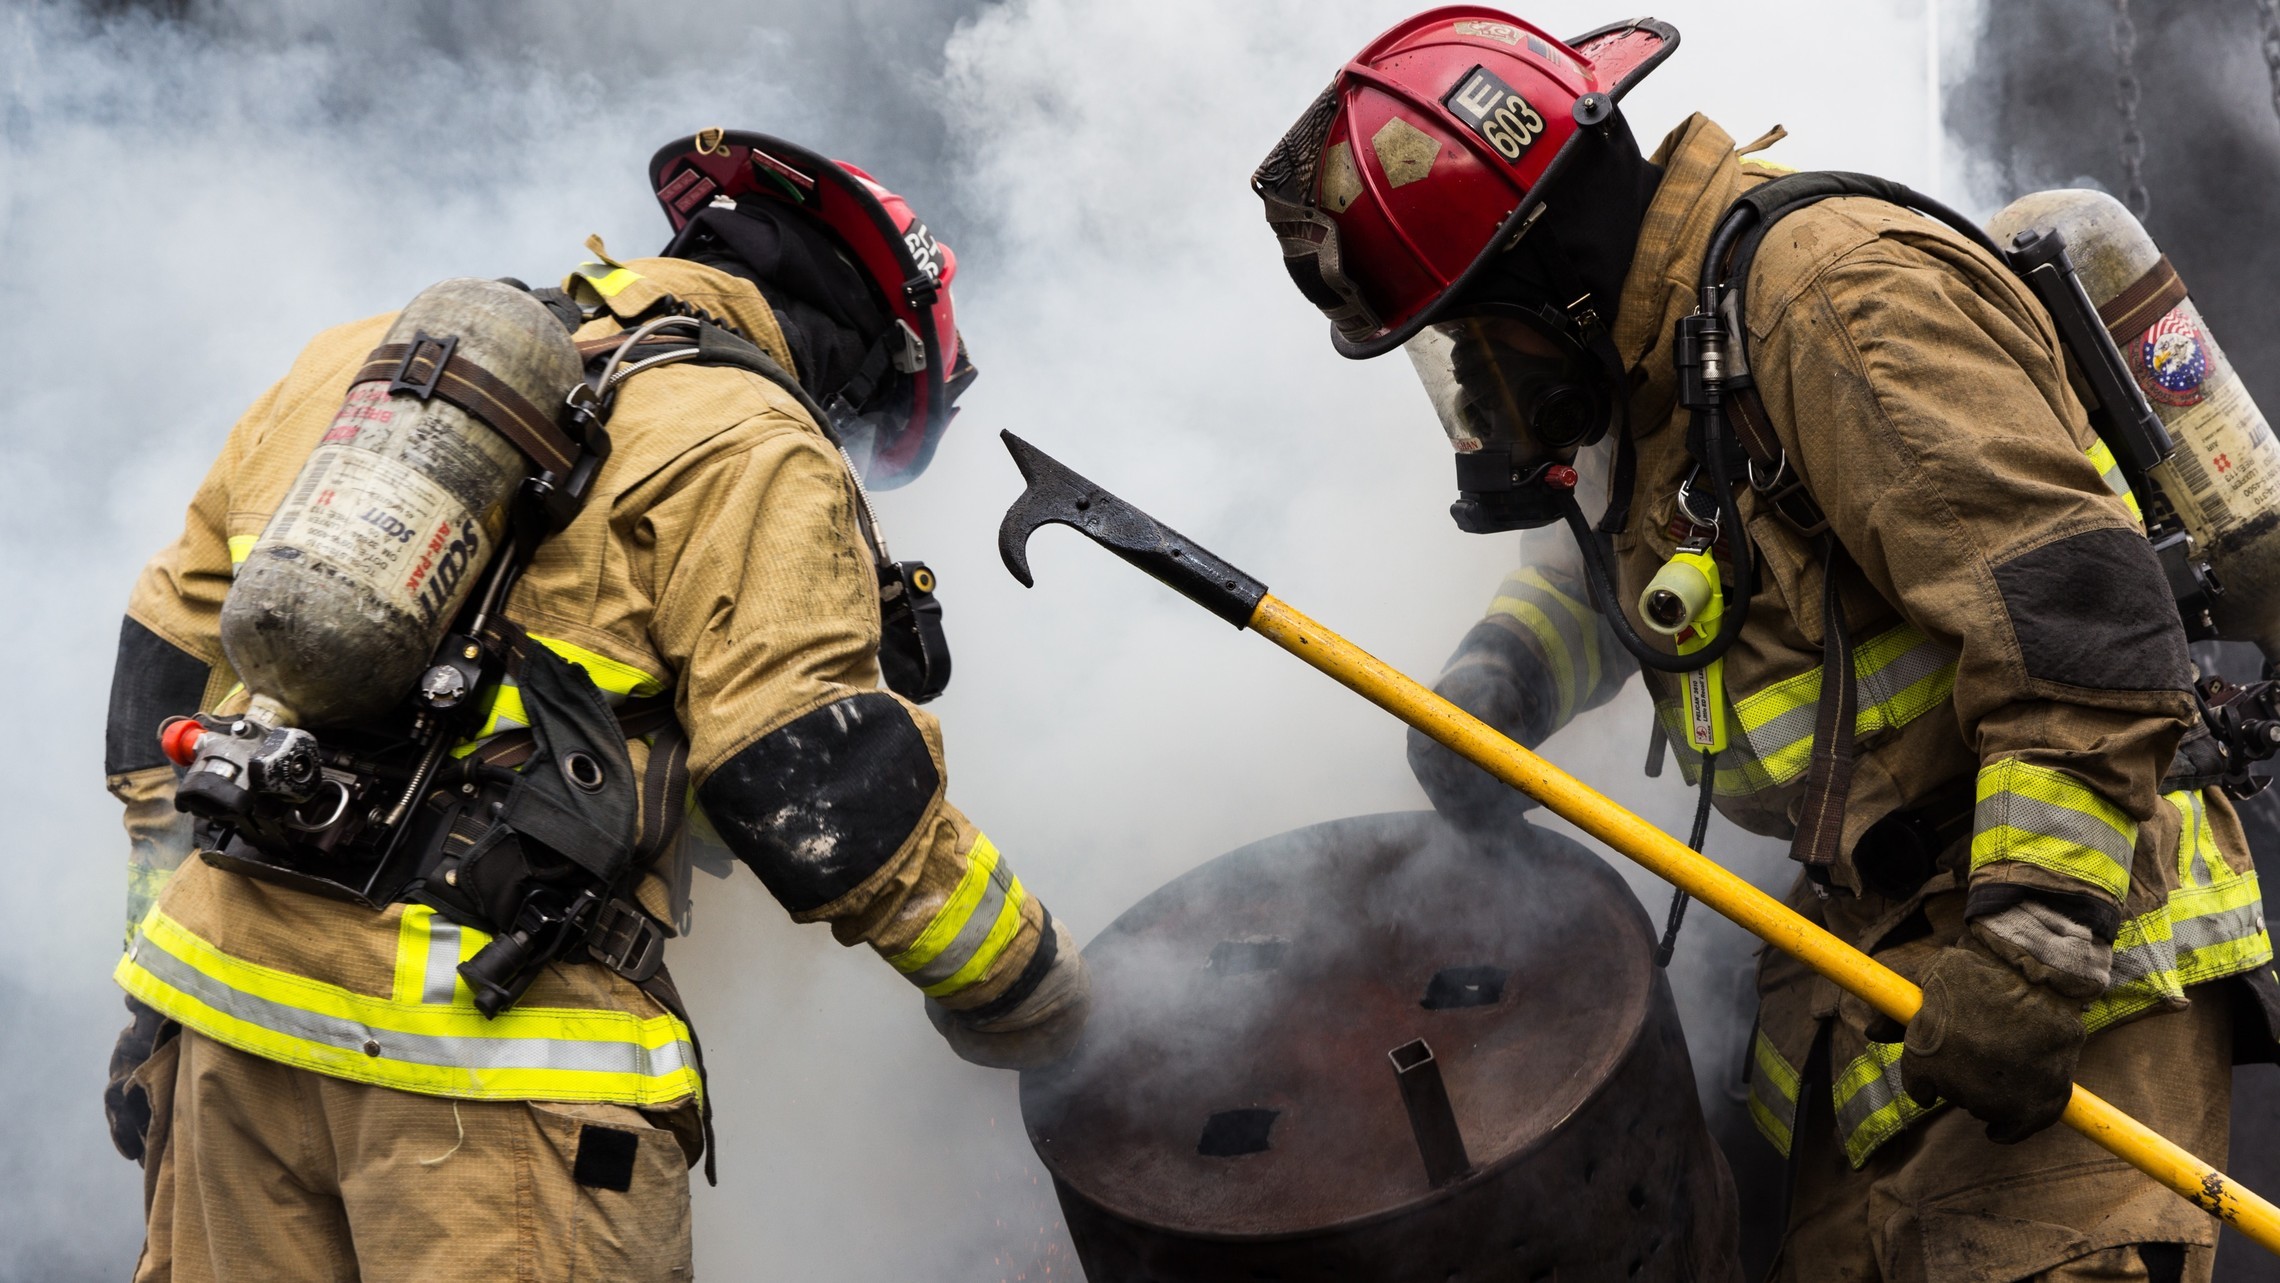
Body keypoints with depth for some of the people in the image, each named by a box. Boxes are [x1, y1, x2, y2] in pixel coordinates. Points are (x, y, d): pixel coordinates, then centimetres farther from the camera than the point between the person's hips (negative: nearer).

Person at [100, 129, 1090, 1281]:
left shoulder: (360, 361, 19)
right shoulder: (750, 451, -4)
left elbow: (169, 661, 21)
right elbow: (817, 787, -12)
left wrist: (159, 989, 25)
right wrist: (1018, 983, 4)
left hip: (225, 1009, 7)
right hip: (493, 1062, -7)